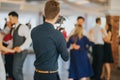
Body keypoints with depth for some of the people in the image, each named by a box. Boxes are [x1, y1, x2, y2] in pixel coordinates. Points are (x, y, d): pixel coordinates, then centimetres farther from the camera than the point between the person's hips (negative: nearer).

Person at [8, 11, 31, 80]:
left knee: (16, 72, -10)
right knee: (18, 71, 13)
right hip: (16, 52, 9)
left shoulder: (23, 27, -12)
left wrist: (21, 48, -27)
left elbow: (29, 39, -21)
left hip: (21, 52, -9)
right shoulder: (14, 29, 16)